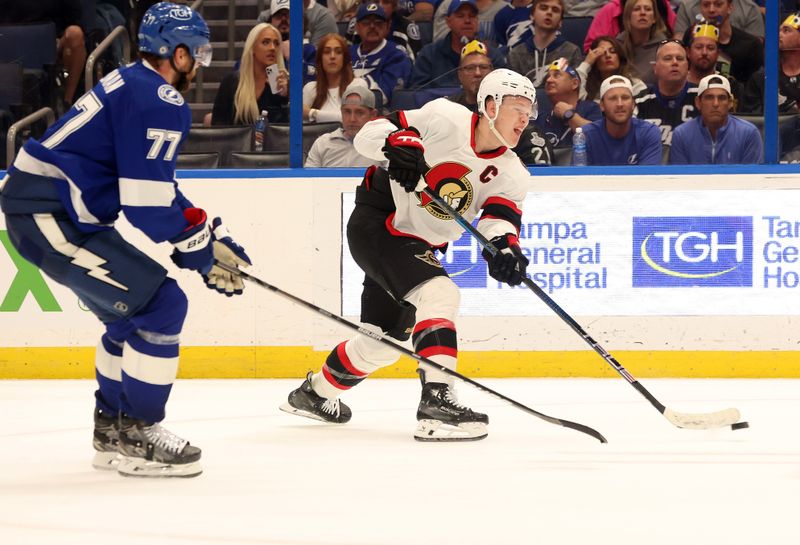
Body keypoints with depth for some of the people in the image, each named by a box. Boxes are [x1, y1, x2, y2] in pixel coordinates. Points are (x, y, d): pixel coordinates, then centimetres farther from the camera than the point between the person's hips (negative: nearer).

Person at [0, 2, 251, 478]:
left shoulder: (134, 84, 18)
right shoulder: (159, 102, -15)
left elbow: (158, 187, 24)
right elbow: (146, 203, -19)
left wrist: (211, 234, 18)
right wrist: (202, 250, -5)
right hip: (47, 213, -11)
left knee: (134, 310, 21)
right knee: (161, 304, -11)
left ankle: (113, 429, 28)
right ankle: (137, 437, -5)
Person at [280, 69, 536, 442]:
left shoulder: (511, 173, -2)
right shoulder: (446, 119, -16)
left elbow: (500, 214, -18)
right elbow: (369, 133, -16)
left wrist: (504, 243, -40)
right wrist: (398, 142, -38)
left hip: (417, 245, 8)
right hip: (375, 224, -8)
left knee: (383, 341, 16)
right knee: (439, 293, -27)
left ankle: (315, 392, 41)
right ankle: (436, 403, -37)